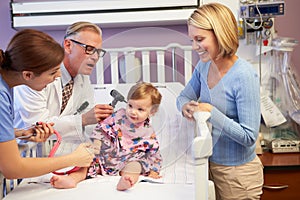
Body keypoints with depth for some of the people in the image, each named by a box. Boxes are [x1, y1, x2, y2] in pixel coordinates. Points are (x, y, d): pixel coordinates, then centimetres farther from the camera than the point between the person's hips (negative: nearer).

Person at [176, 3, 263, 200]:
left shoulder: (244, 75, -24)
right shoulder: (204, 65, -4)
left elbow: (249, 137, -23)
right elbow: (184, 96, 10)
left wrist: (211, 112, -29)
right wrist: (186, 106, -12)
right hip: (210, 162, 6)